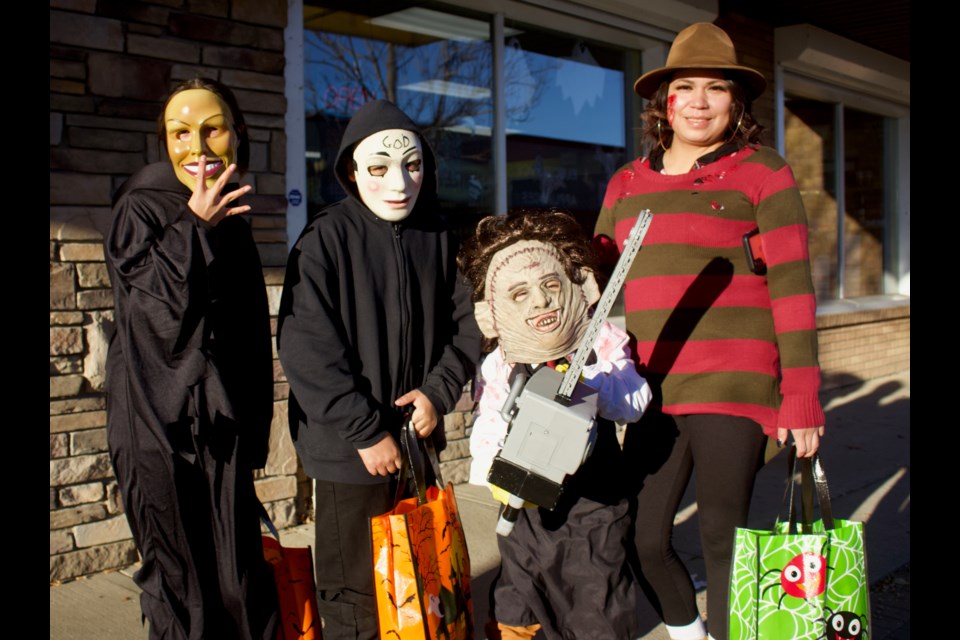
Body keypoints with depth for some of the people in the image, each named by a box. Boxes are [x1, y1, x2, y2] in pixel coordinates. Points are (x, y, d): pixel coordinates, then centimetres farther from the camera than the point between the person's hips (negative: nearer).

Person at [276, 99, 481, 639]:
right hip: (350, 447, -5)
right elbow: (307, 348, -16)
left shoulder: (438, 237, 3)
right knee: (357, 594, 6)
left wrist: (438, 392, -8)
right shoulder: (327, 238, -12)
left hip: (418, 434, 5)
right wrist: (365, 432, -15)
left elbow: (466, 325, 8)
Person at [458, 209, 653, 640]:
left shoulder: (602, 347, -7)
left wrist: (589, 380, -32)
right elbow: (487, 429, -9)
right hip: (526, 503, 2)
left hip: (593, 503, -1)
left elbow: (634, 402, -16)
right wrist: (493, 474, -27)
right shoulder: (499, 368, -4)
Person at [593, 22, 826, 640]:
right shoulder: (626, 185, 12)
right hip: (652, 392, 4)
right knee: (642, 540, 6)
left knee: (722, 540, 2)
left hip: (733, 387, -4)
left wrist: (802, 395, -8)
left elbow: (793, 286, -4)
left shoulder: (761, 174, 1)